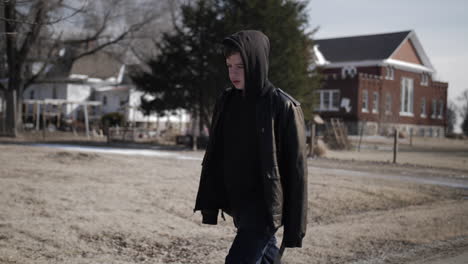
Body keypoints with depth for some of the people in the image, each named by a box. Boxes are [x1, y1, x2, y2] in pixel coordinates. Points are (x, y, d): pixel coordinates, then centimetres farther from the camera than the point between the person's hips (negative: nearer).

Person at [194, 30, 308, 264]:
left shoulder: (283, 107, -12)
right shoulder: (226, 102, 5)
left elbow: (296, 167, -11)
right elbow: (214, 157, 11)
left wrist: (295, 226, -10)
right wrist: (210, 203, 9)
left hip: (265, 208, -6)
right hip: (237, 205, 6)